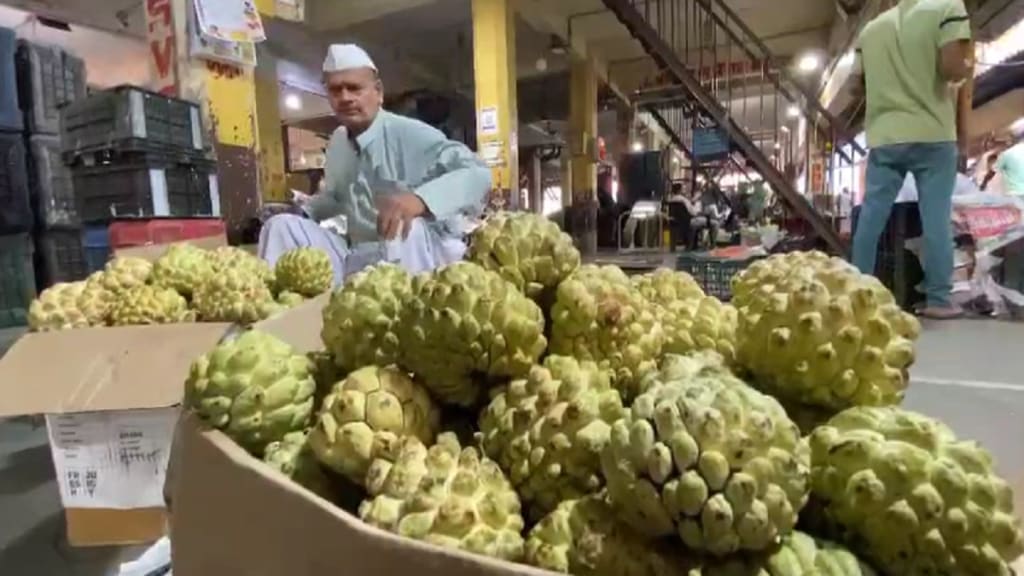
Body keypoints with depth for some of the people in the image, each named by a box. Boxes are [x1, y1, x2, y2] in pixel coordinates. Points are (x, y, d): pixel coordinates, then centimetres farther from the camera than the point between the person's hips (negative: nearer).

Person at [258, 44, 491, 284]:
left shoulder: (411, 134, -15)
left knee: (405, 230, -39)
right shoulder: (337, 142, 9)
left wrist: (419, 199, -44)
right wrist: (303, 213, 8)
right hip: (358, 255, 7)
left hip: (423, 253, -6)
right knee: (282, 226, -2)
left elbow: (478, 174, -27)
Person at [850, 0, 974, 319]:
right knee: (936, 216, 0)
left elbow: (861, 82, 17)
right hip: (933, 133, -3)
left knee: (871, 216, 4)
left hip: (883, 136, 4)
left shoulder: (871, 28, 13)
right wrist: (968, 68, 10)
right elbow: (952, 68, -12)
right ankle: (938, 300, 2)